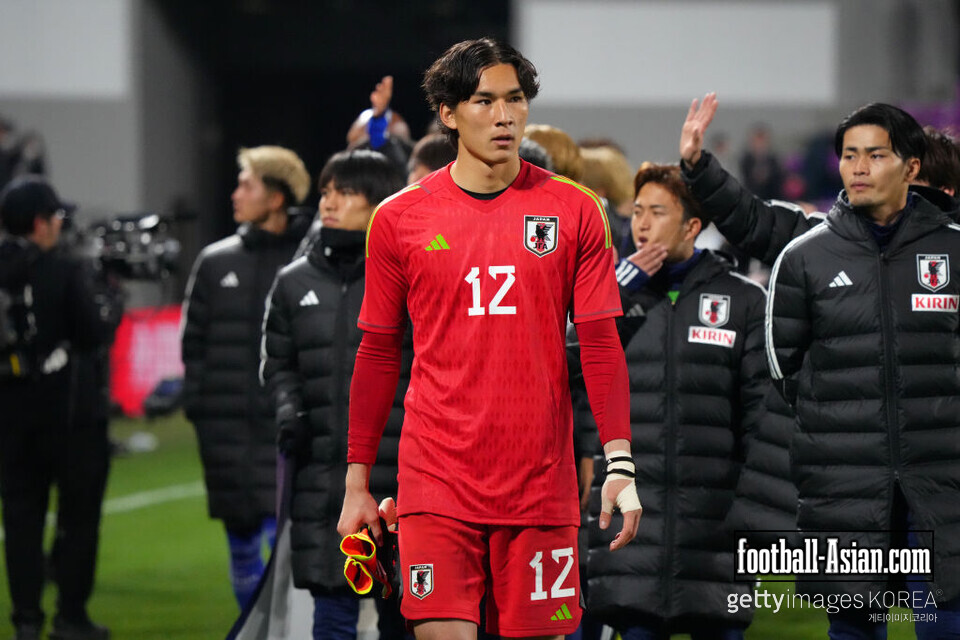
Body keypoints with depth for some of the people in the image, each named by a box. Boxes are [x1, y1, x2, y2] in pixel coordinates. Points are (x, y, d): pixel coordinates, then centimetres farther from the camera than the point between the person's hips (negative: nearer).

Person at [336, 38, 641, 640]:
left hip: (542, 482, 1)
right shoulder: (399, 219, 4)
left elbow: (600, 345, 4)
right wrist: (357, 482, 8)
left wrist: (621, 464, -6)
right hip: (437, 478, -1)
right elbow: (378, 355, 10)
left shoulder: (574, 211, 4)